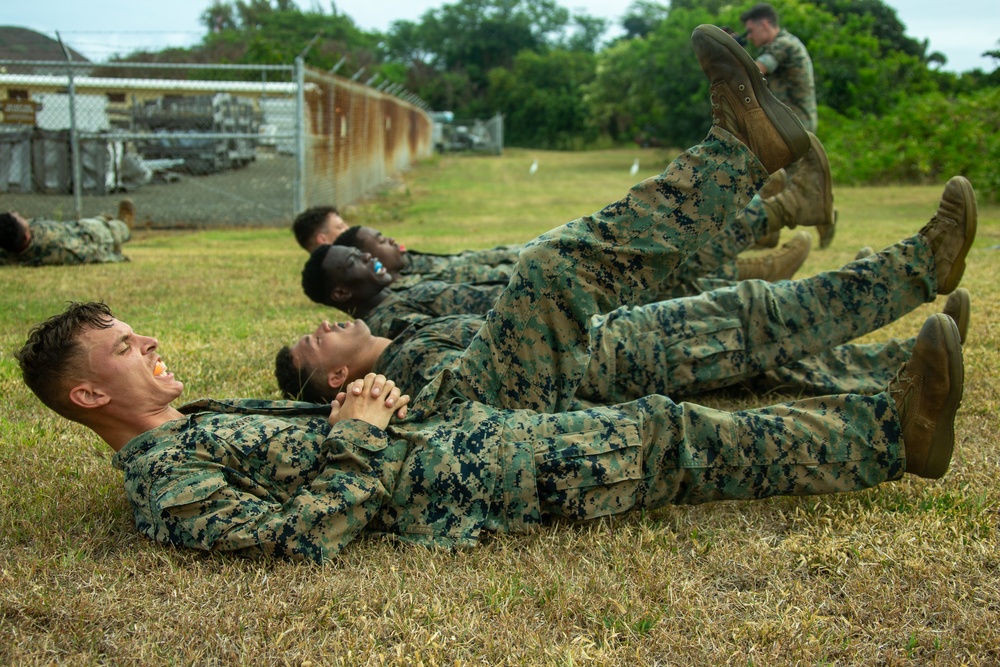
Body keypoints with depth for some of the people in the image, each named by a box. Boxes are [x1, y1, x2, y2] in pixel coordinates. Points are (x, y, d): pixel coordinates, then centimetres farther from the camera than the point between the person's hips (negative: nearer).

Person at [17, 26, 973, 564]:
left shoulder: (201, 421, 20)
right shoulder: (162, 480, -10)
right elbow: (295, 533, -23)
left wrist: (377, 399, 3)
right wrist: (366, 432, -12)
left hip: (442, 420, 9)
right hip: (444, 480, -9)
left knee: (557, 270, -1)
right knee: (659, 432, -18)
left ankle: (744, 149, 5)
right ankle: (890, 433, -8)